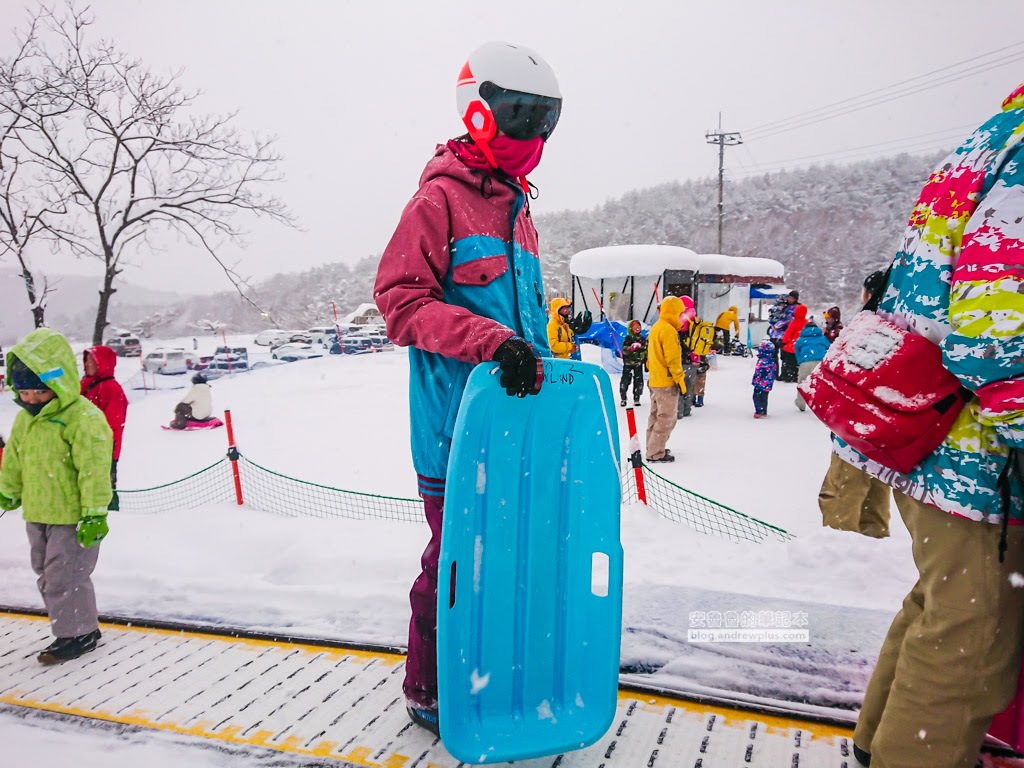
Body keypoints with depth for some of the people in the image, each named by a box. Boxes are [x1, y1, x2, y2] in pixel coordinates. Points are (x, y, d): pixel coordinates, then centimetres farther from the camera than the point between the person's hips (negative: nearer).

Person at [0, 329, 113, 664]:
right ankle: (77, 625, 32)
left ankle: (77, 633, 13)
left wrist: (95, 513, -24)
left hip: (73, 515, -9)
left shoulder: (83, 417, -21)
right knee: (47, 573, 18)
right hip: (37, 513, 9)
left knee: (65, 576, -3)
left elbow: (94, 468, -23)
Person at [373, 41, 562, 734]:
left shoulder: (516, 207, 18)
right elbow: (401, 301, -14)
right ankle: (431, 694, 23)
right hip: (458, 425, -8)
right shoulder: (440, 198, -7)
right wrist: (492, 340, -24)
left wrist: (539, 363, 19)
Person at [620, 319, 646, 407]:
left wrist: (647, 363, 14)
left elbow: (646, 352, 15)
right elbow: (624, 350, -16)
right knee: (625, 380, -6)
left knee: (638, 381, 2)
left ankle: (636, 399, 12)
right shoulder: (628, 339, -6)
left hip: (638, 364, 4)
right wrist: (631, 347, -33)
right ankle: (623, 399, 7)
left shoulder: (643, 340, 8)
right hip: (628, 363, -4)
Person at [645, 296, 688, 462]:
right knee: (666, 419, -4)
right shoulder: (669, 330, -17)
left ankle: (653, 448, 26)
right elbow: (673, 358, -20)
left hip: (654, 381, 10)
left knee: (656, 415, 18)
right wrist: (680, 379, -15)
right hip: (667, 382, -10)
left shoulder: (655, 328, 12)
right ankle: (656, 454, -2)